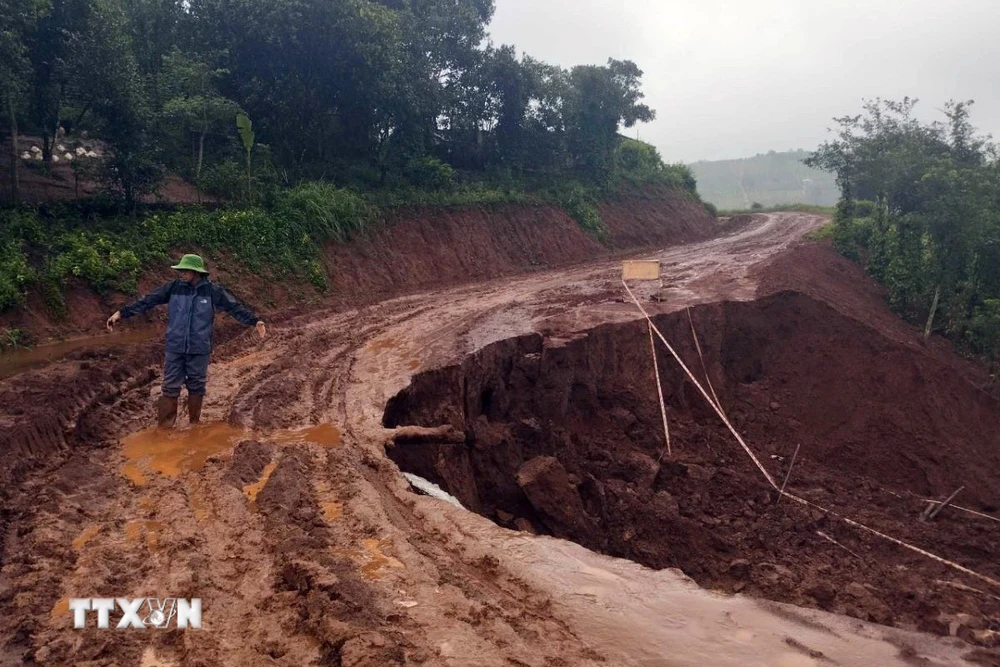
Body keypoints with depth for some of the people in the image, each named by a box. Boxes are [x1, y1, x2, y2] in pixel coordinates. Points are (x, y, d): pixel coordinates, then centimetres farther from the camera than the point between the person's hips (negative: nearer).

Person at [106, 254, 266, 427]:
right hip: (174, 348, 1)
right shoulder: (174, 287, -3)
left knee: (196, 387, 12)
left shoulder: (212, 291, -7)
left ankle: (194, 424, 28)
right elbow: (148, 301, -2)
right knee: (170, 388, 5)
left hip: (199, 349, -1)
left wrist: (255, 322, -15)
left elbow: (235, 307, -7)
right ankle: (164, 427, 14)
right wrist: (122, 313, -6)